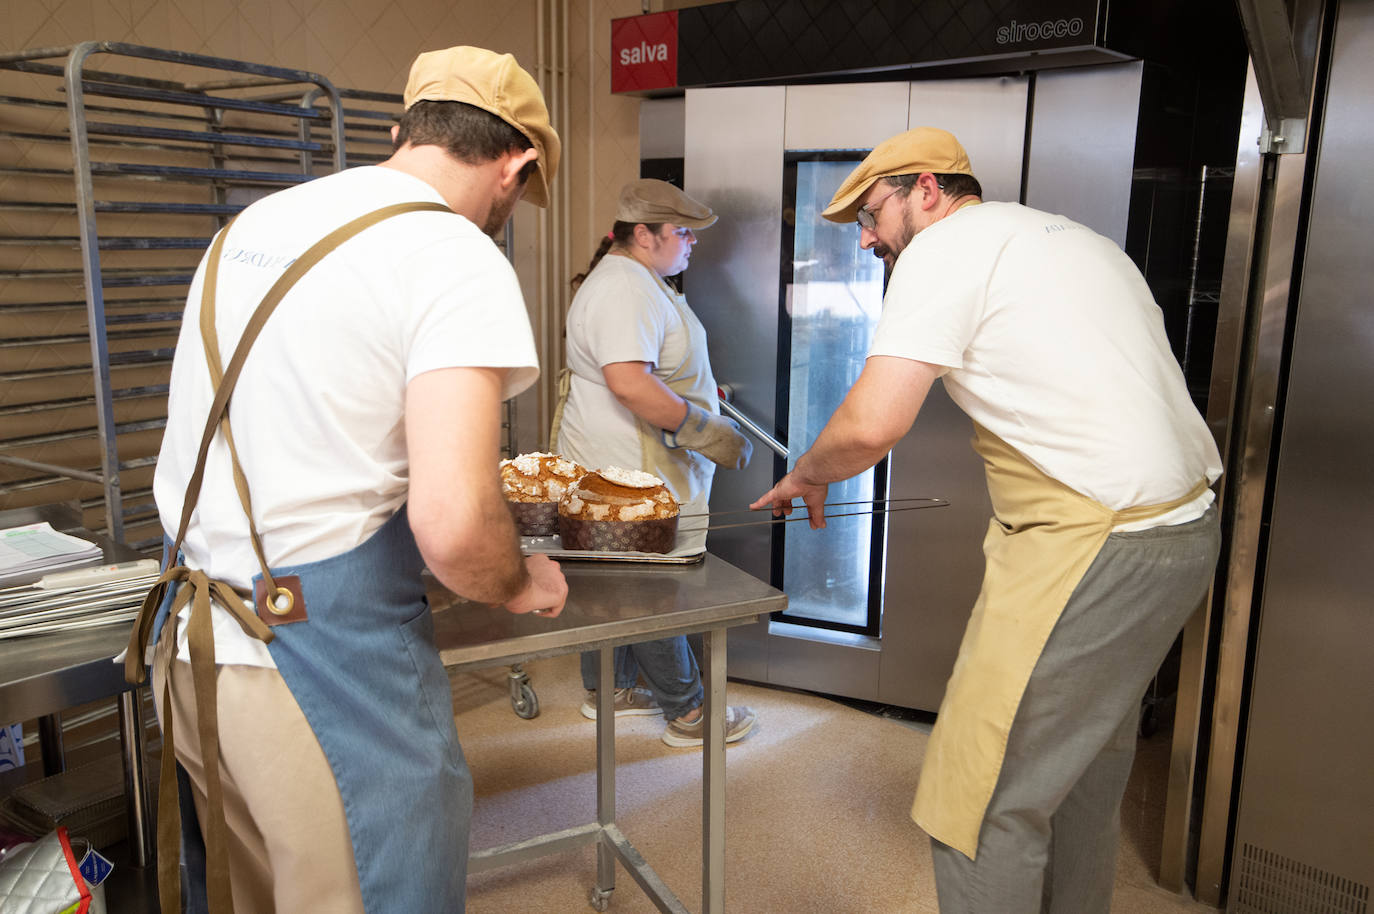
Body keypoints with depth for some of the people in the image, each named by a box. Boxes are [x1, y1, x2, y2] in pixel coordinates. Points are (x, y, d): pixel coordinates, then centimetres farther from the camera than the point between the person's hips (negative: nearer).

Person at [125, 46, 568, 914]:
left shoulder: (250, 225, 10)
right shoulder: (462, 263, -14)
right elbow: (450, 525, -24)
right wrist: (522, 583, -3)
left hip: (183, 647, 8)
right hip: (327, 668, -8)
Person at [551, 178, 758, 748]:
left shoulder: (635, 280, 17)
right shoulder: (624, 290, -20)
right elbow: (629, 384, -31)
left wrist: (699, 392, 25)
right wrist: (707, 432, -25)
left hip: (617, 463, 11)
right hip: (632, 468, -11)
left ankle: (608, 690, 33)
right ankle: (688, 712, 13)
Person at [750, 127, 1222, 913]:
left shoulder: (947, 247, -7)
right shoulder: (1078, 238, 20)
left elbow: (871, 426, -17)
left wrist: (806, 475, 3)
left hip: (1091, 545, -10)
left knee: (983, 798, -2)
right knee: (1085, 774, 22)